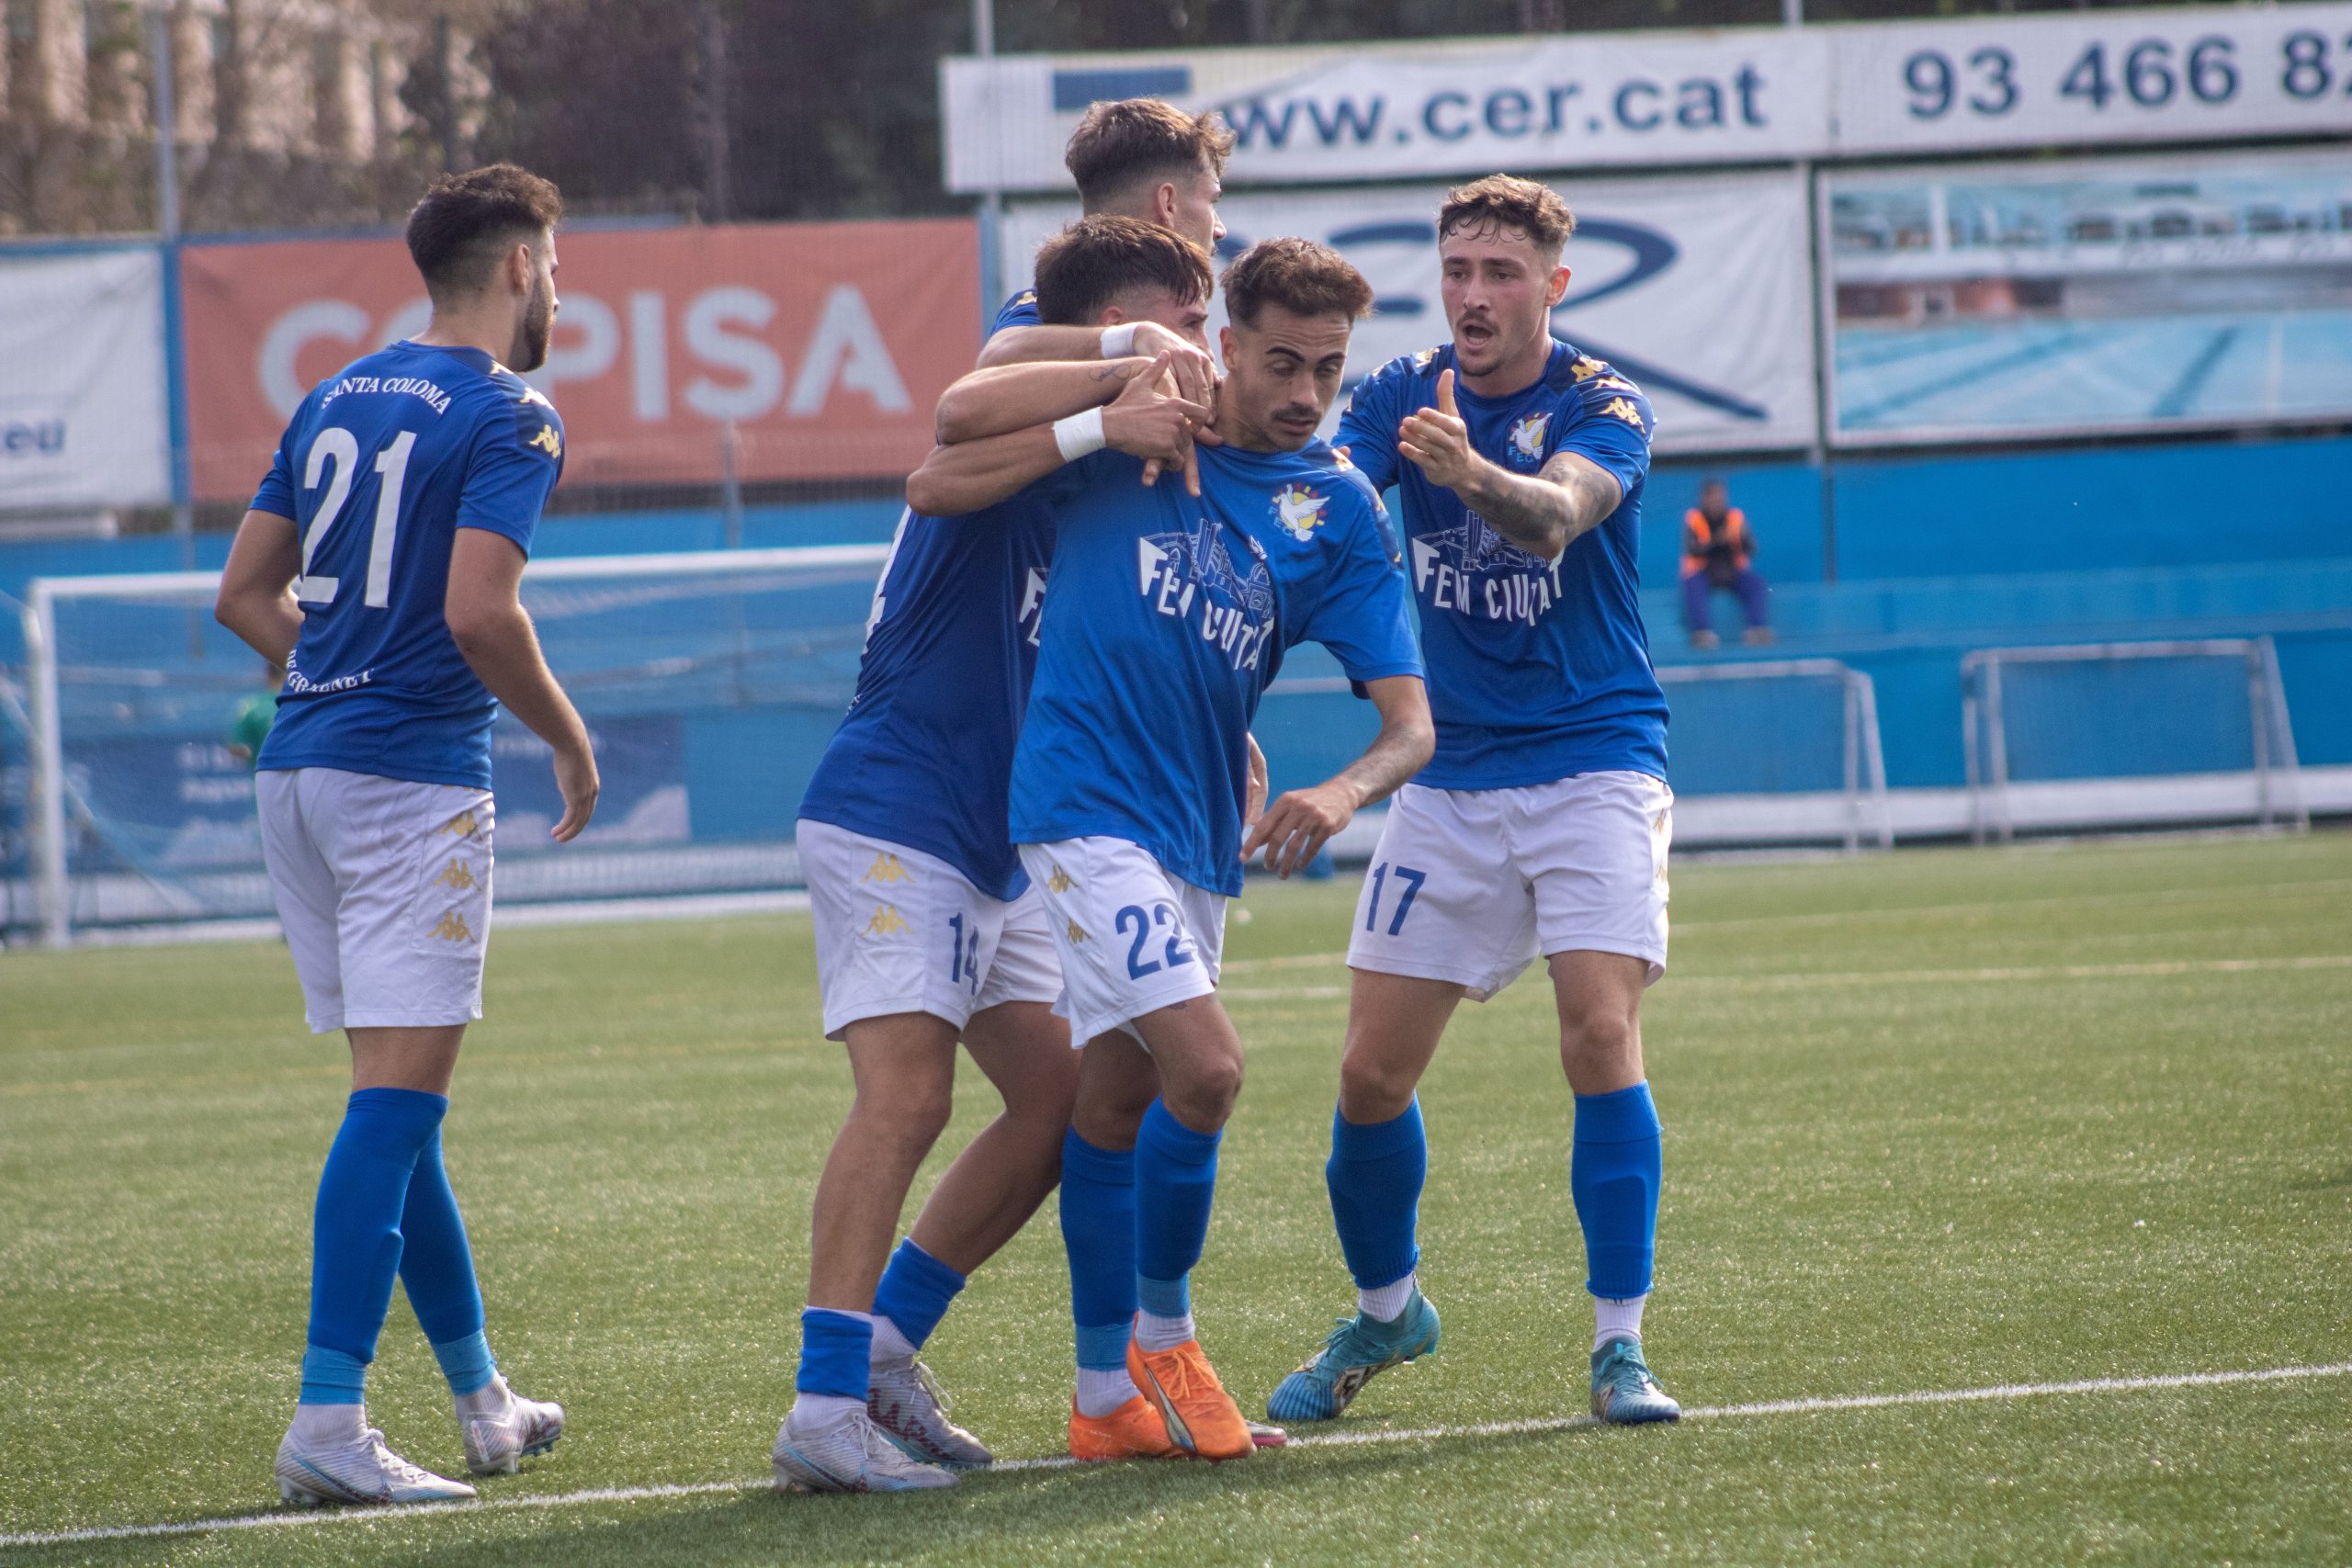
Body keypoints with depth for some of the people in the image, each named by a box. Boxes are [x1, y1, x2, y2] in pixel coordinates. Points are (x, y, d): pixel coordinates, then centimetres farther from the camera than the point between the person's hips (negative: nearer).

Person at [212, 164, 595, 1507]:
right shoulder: (508, 416, -7)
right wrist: (569, 737, -5)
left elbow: (245, 595, 17)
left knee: (400, 1096, 14)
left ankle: (485, 1399, 23)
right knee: (398, 1099, -10)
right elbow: (479, 610, -19)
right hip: (414, 775, -8)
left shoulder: (338, 400, 16)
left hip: (300, 770, 8)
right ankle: (329, 1422, -16)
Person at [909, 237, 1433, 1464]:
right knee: (1203, 1065, -18)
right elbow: (935, 483, -3)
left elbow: (1408, 719, 0)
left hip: (1200, 831, 5)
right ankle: (1161, 1337, 1)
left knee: (1116, 1097, 13)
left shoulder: (1338, 509, 6)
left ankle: (1109, 1398, 21)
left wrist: (1343, 792, -22)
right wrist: (1103, 425, -14)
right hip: (1087, 800, -5)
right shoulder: (1139, 424, -2)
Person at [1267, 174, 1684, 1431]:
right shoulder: (1401, 396, 2)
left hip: (1594, 768, -4)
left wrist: (1475, 475, -53)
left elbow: (1556, 516, -31)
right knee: (1372, 1074, 2)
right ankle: (1385, 1312, 26)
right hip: (1449, 781, 4)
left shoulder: (1602, 409, -10)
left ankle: (1619, 1348, -13)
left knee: (1601, 1033, -20)